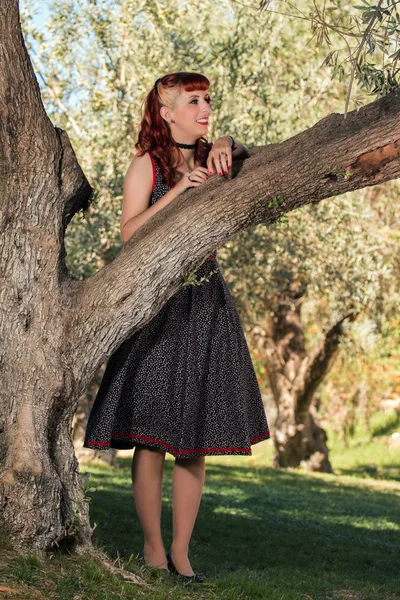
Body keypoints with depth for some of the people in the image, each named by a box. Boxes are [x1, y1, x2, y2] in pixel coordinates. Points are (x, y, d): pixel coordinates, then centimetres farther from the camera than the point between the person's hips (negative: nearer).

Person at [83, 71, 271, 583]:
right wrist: (177, 190, -19)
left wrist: (226, 147, -21)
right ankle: (152, 549, 8)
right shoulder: (146, 165, 0)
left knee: (195, 439, 4)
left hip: (206, 305, 5)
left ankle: (181, 552, 12)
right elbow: (129, 232, -11)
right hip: (156, 304, -4)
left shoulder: (210, 159, 13)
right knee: (151, 436, -5)